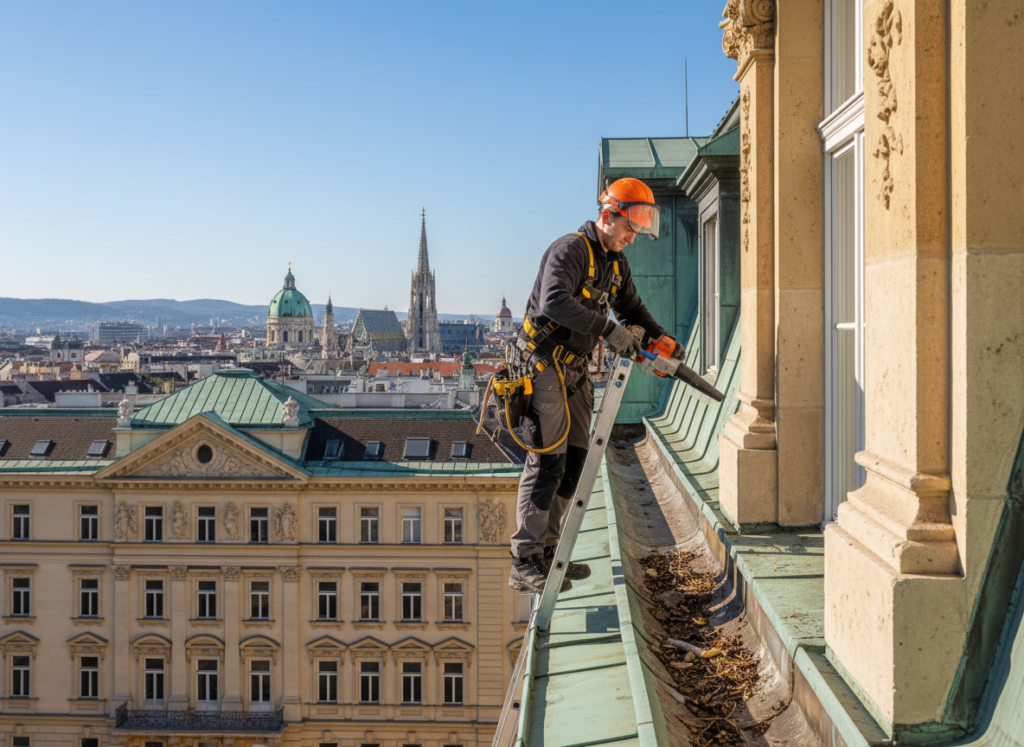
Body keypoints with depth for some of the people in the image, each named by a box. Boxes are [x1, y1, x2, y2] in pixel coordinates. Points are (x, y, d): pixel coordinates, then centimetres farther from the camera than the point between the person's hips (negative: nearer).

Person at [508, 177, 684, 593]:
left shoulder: (616, 263, 13)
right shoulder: (570, 250, -16)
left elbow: (631, 307, 24)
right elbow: (554, 301, -32)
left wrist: (659, 337, 6)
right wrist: (607, 329, -38)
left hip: (574, 370, 9)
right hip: (544, 366, -9)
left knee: (574, 460, 7)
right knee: (547, 461, -11)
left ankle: (547, 551, 16)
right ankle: (524, 564, -6)